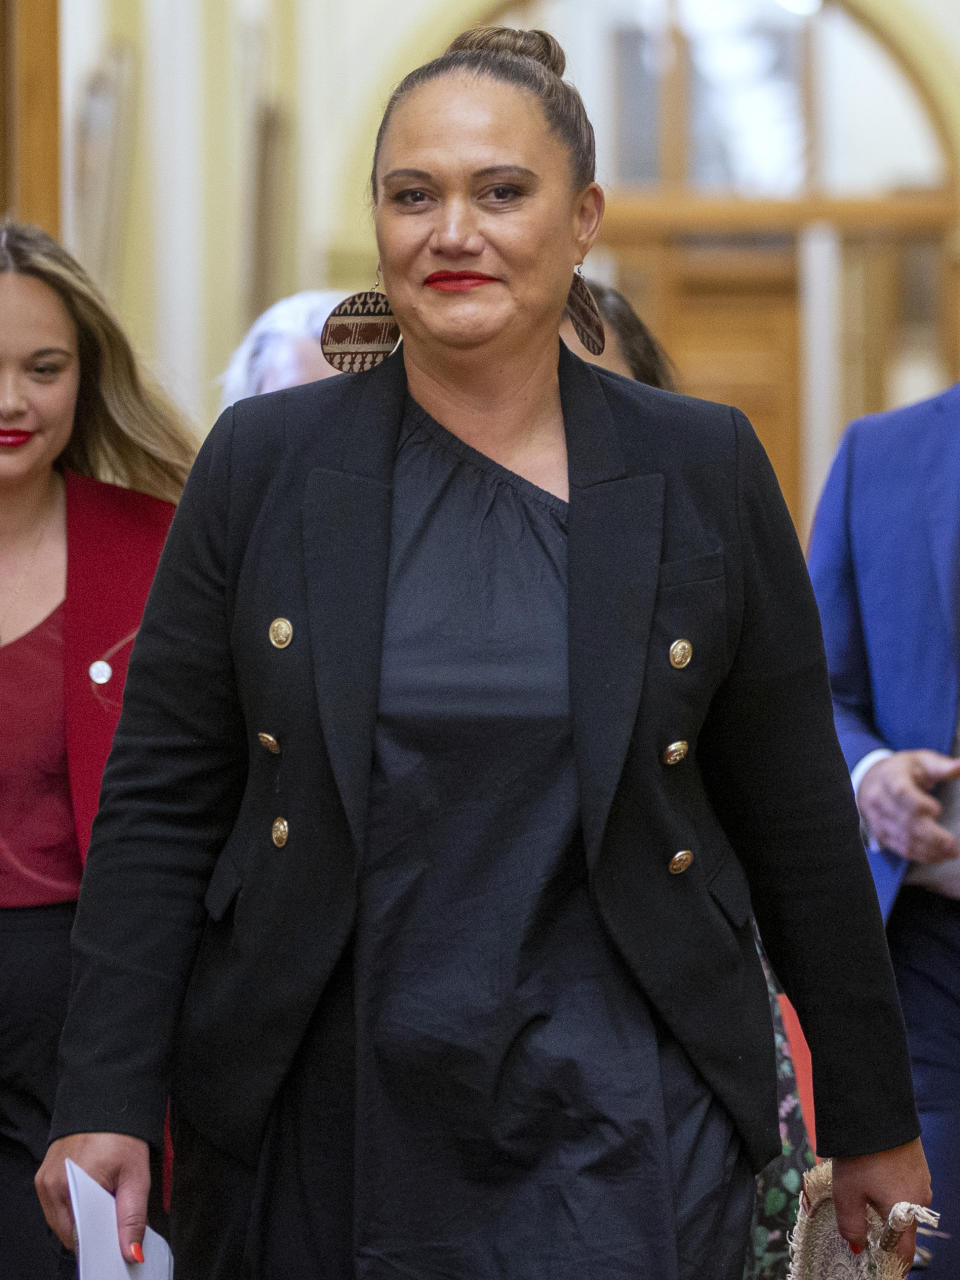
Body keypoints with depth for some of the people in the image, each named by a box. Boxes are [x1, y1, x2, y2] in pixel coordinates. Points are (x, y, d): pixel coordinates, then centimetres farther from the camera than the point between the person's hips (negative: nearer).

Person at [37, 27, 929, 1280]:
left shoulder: (703, 470, 2)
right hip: (306, 1125, 1)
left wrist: (874, 1122, 10)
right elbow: (161, 804, 3)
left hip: (611, 1135, 0)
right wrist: (105, 1106, -5)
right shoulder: (264, 461, 2)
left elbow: (799, 819, 7)